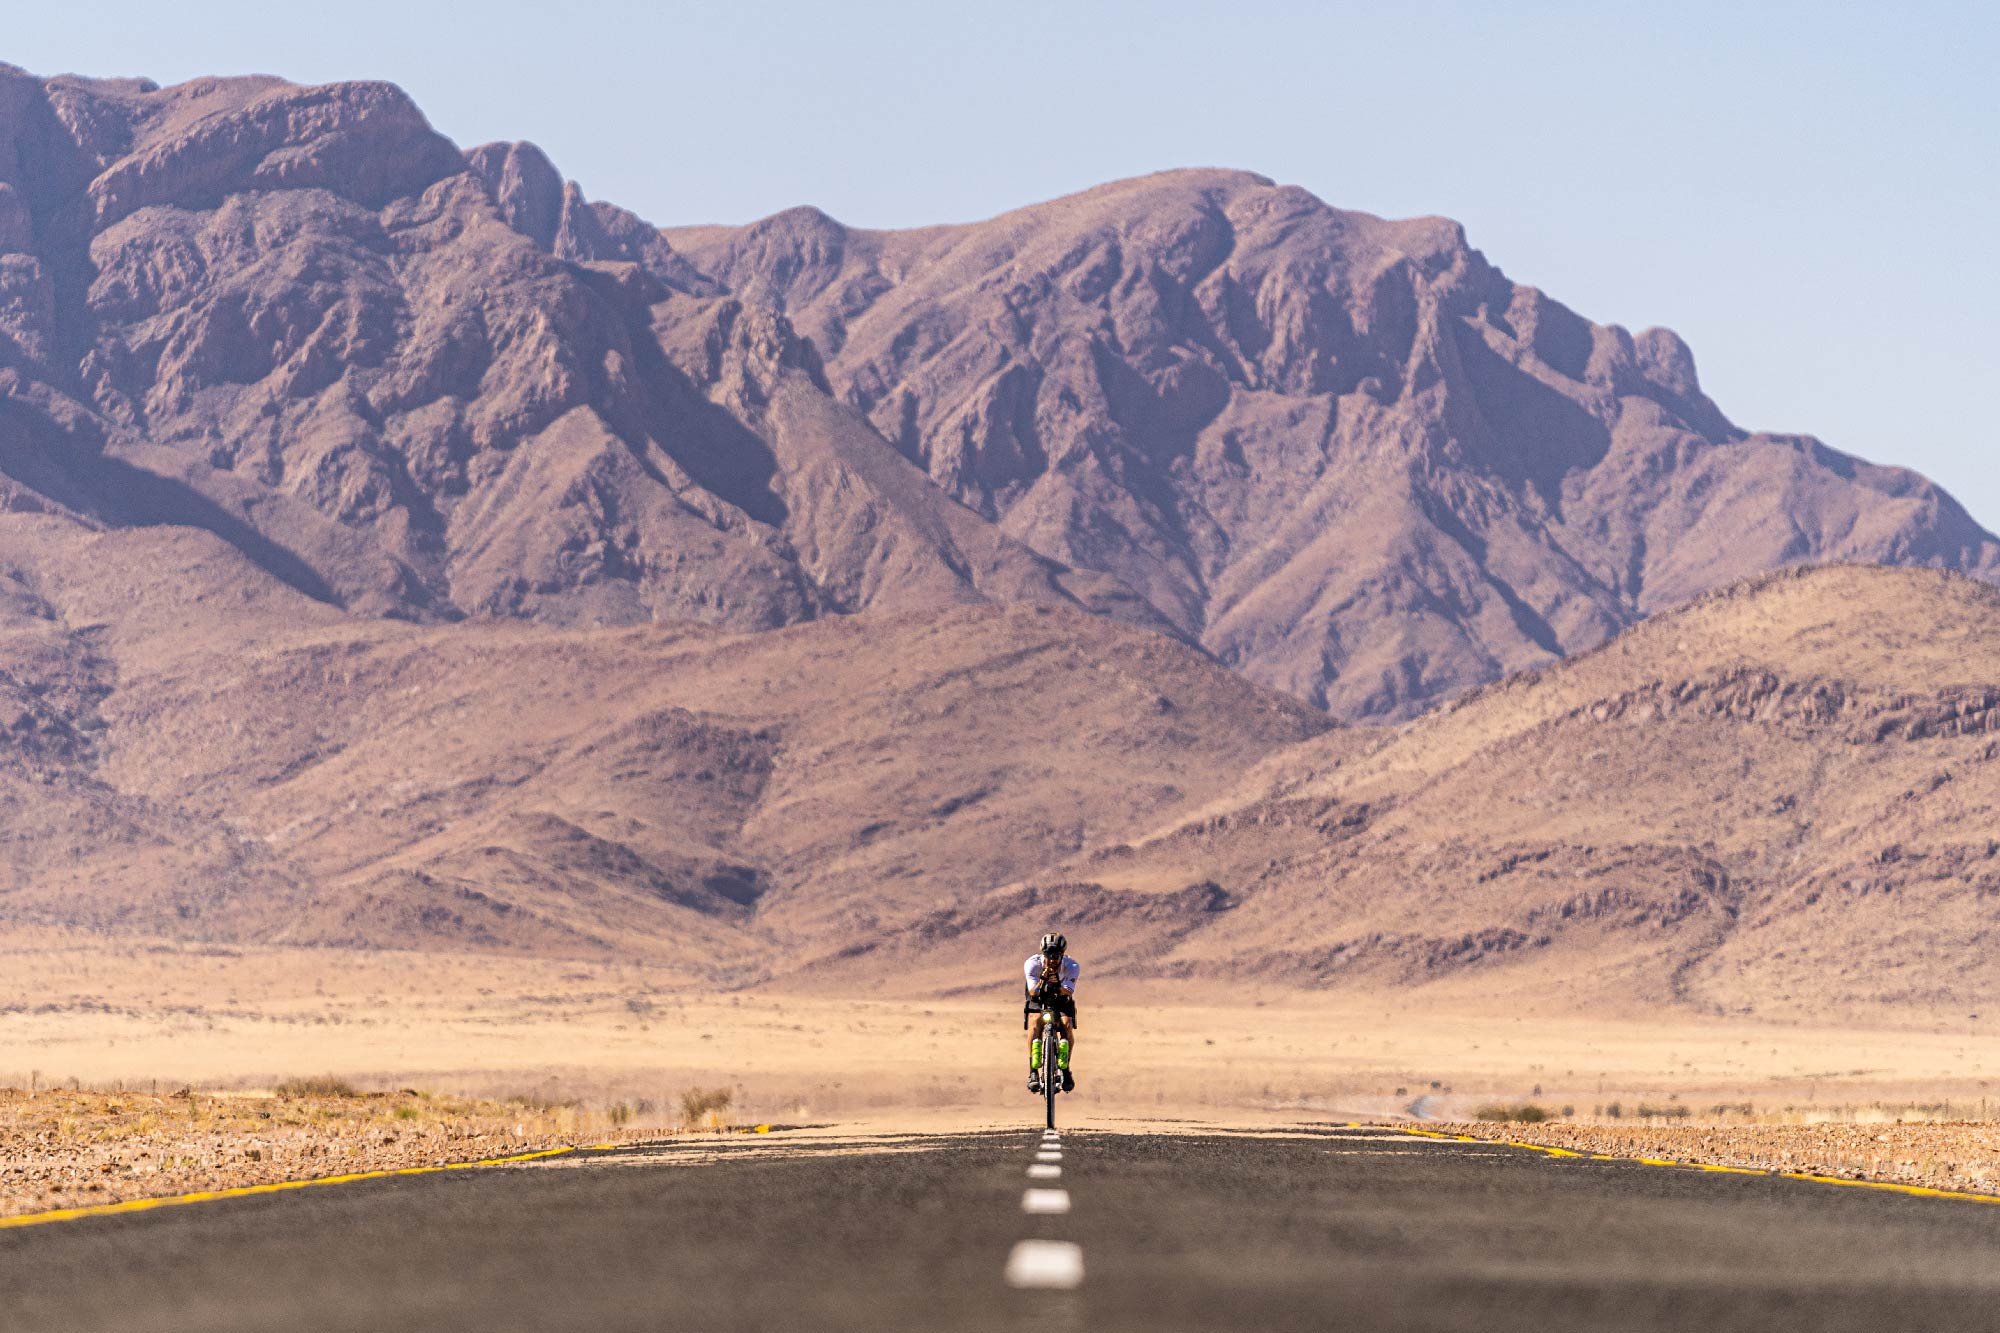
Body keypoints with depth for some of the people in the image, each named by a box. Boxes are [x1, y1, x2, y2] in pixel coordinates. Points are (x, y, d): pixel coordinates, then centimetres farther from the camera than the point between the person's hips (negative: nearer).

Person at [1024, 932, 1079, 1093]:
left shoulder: (1072, 966, -25)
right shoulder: (1032, 964, -26)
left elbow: (1069, 991, -35)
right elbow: (1033, 992, -33)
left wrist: (1059, 987, -57)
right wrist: (1043, 980, -52)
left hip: (1061, 1001, 1)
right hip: (1038, 1001, -1)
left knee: (1067, 1025, -26)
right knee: (1034, 1025, -28)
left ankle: (1065, 1069, -11)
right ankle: (1033, 1072, -26)